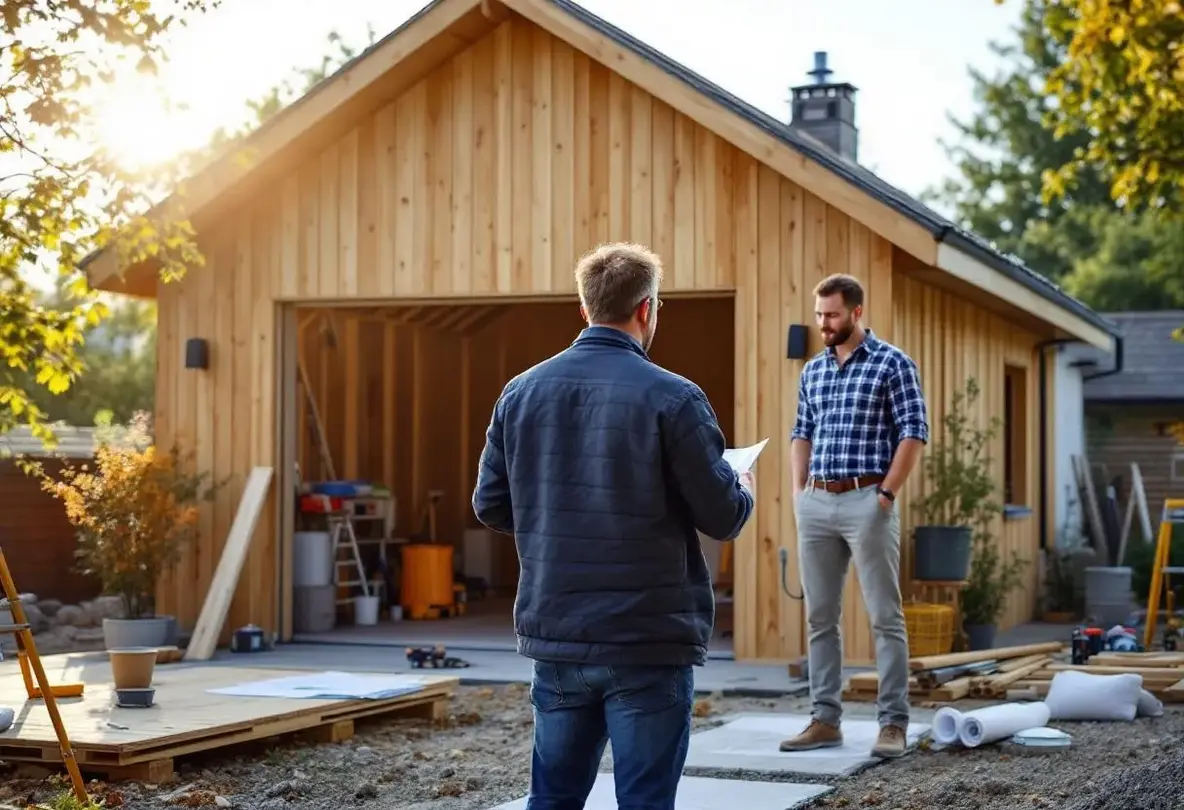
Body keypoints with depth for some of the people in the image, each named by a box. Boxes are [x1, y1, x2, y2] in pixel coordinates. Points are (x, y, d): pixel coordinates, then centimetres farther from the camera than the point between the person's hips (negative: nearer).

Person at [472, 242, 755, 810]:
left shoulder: (521, 392, 3)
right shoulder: (671, 398, -12)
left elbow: (491, 505, 8)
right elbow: (722, 516, -8)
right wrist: (743, 490, 14)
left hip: (555, 636, 5)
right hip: (648, 641, -5)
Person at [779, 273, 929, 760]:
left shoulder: (892, 363, -3)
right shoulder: (813, 370, 15)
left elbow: (914, 432, -7)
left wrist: (887, 493, -12)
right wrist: (799, 491, 10)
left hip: (866, 502, -6)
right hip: (816, 504, 6)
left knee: (885, 617, -3)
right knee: (819, 616, 7)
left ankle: (894, 724, 0)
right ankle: (825, 720, 13)